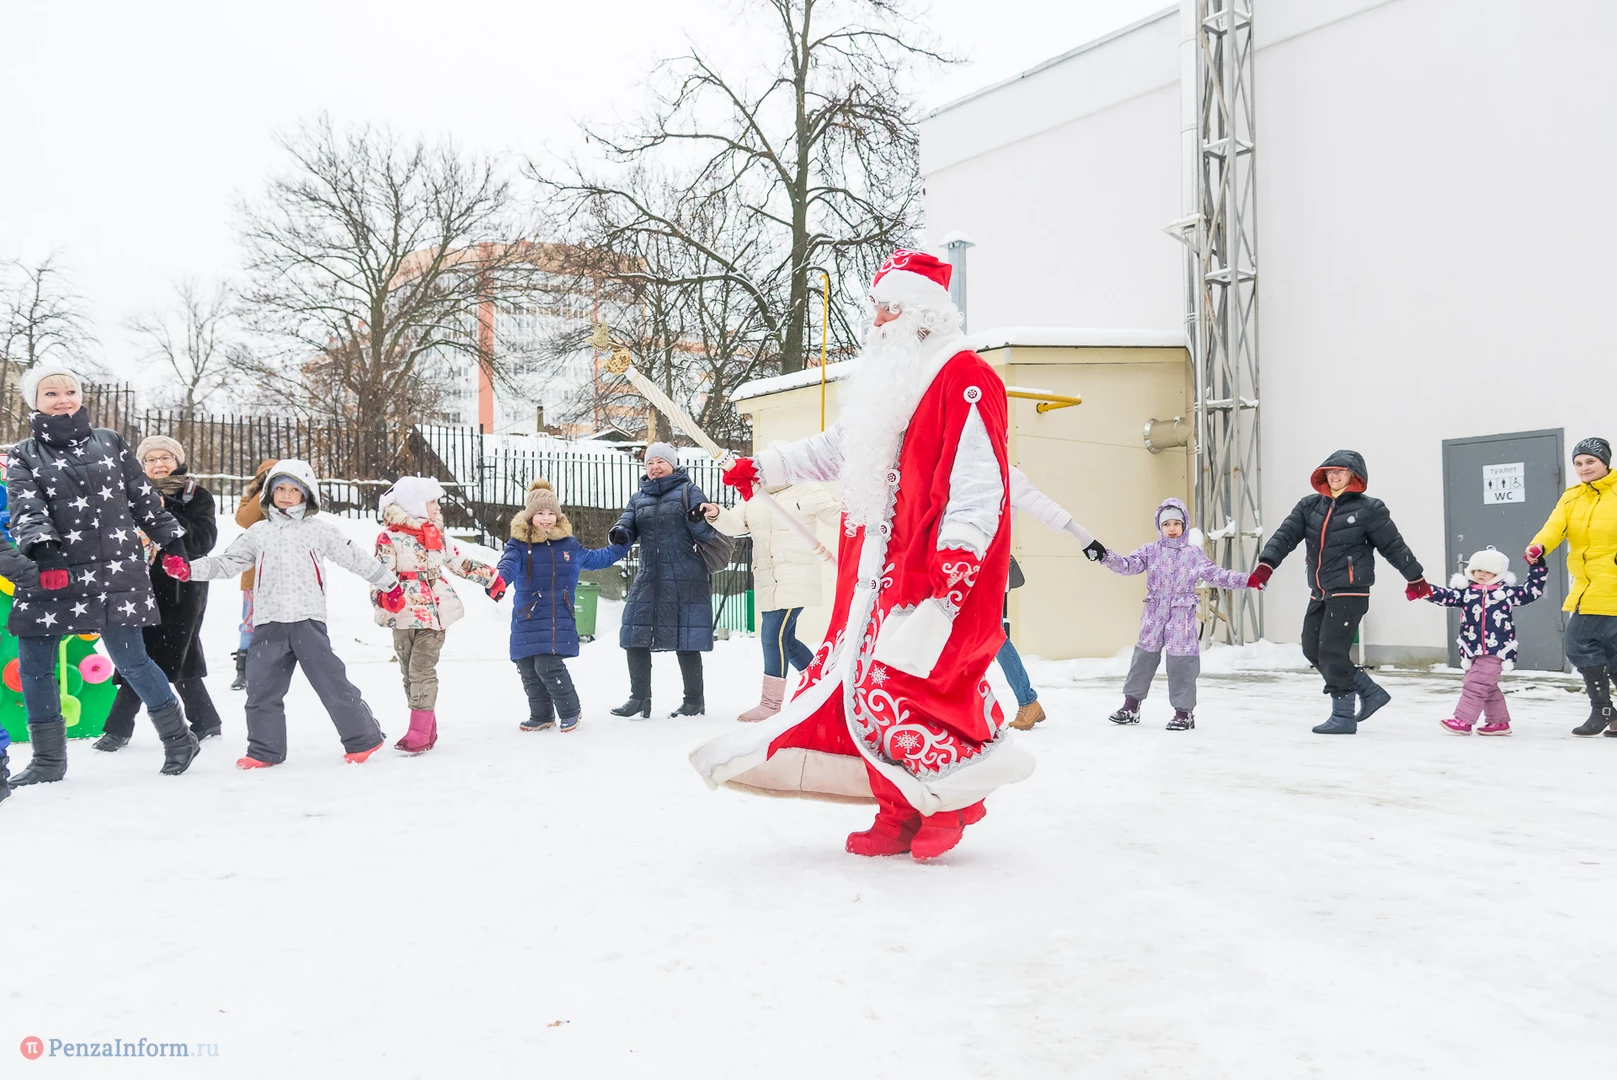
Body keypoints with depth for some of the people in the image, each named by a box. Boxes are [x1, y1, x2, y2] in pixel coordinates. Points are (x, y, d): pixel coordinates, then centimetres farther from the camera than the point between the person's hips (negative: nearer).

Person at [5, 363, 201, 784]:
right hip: (51, 574, 2)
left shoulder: (109, 442, 10)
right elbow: (25, 508, -9)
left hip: (115, 569, -1)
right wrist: (40, 547, -26)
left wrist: (171, 543, 13)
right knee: (33, 665, 1)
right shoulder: (23, 456, 8)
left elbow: (144, 498, 14)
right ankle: (48, 760, 16)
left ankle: (177, 738, 12)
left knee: (131, 660, -5)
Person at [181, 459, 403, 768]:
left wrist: (389, 584, 16)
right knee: (261, 687, 3)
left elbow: (355, 559, 11)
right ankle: (265, 750, 15)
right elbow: (226, 563, 15)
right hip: (268, 623, 3)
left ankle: (363, 738, 6)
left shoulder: (318, 530, 8)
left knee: (332, 682, -5)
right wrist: (189, 569, 0)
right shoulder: (258, 533, 15)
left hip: (308, 619, -3)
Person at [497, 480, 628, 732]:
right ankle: (541, 715, 24)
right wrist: (499, 579, -44)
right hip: (527, 619, 1)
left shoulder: (569, 544, 9)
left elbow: (596, 558, 27)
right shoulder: (519, 544, -1)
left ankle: (570, 710, 7)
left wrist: (622, 545, 27)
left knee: (548, 666, -13)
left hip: (559, 619, -1)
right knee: (528, 669, 5)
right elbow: (509, 563, -22)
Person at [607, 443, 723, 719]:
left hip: (685, 580, -5)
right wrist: (620, 534, -17)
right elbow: (628, 526, 6)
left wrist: (698, 521, -28)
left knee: (685, 640, -1)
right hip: (648, 579, 5)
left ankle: (694, 699, 12)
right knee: (635, 636, 0)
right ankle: (640, 698, 10)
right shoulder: (638, 499, 16)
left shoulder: (689, 491, 2)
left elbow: (707, 532, -5)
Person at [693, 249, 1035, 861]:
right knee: (864, 671, 4)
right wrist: (763, 468, 30)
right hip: (881, 565, 9)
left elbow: (979, 477, -18)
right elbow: (838, 449, 30)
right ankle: (902, 812, 12)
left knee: (907, 679, -16)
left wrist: (957, 551, -27)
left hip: (940, 567, -9)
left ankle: (952, 798, 2)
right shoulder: (887, 383, 20)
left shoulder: (964, 380, -10)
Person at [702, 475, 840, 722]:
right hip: (767, 581, 7)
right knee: (785, 640, 13)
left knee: (774, 636, -14)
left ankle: (770, 703, -7)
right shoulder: (754, 497, 12)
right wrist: (717, 514, -18)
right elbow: (736, 523, -1)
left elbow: (838, 520, 0)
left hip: (796, 578, -7)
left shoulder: (809, 492, -3)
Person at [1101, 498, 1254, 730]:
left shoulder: (1194, 553, 2)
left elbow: (1217, 575, 2)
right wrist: (1106, 556, -26)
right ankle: (1131, 706, 18)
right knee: (1143, 658, 6)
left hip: (1182, 617, -2)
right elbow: (1127, 564, -8)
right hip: (1154, 617, 2)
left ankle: (1184, 711, 10)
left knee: (1181, 664, -1)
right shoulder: (1150, 551, 2)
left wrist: (1249, 579, -5)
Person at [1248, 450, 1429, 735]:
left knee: (1332, 652, -9)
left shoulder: (1368, 509, -4)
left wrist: (1415, 579, 9)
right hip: (1320, 593, 7)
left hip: (1350, 591, -7)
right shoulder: (1310, 506, 9)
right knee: (1312, 650, 8)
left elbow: (1393, 546, 2)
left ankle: (1343, 716, 5)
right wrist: (1265, 565, -17)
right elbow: (1286, 535, -2)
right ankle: (1371, 692, 22)